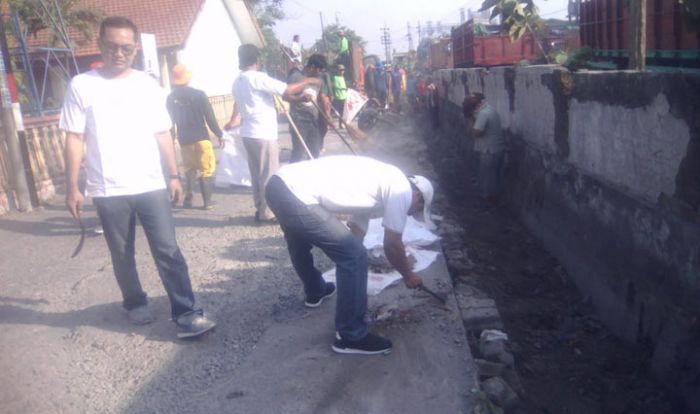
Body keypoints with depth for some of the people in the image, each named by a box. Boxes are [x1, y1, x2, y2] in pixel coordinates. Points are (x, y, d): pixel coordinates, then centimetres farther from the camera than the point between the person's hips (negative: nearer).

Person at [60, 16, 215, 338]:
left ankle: (186, 314, 0)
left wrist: (173, 175, 6)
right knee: (122, 255, 12)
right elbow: (74, 139, -1)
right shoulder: (82, 86, -1)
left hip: (151, 186, 1)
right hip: (108, 191, -1)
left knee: (168, 251, -3)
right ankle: (135, 303, 33)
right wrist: (72, 187, -4)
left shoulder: (148, 85, 6)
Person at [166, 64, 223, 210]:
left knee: (189, 169, 19)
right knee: (206, 170, 5)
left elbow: (170, 120, 7)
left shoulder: (170, 98, -1)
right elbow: (210, 117, -9)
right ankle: (207, 201, 4)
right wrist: (219, 134, 0)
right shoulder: (198, 94, -10)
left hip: (184, 139, 4)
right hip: (201, 137, -4)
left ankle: (188, 200, 16)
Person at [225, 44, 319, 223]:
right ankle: (268, 213, 5)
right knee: (269, 175, -1)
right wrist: (308, 81, -5)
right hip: (264, 134, -9)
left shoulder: (237, 82, 11)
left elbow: (237, 104, 28)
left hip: (249, 133, 9)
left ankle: (260, 210, 20)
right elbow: (287, 90, -20)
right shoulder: (258, 78, -16)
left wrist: (234, 121, 46)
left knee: (257, 174, 14)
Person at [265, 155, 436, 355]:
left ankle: (315, 292, 61)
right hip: (298, 196, -10)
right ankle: (352, 337, 8)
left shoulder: (380, 181, 27)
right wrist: (408, 276, 23)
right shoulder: (402, 189, 2)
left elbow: (355, 230, 34)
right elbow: (392, 244, 4)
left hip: (280, 182, 10)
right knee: (354, 256, -3)